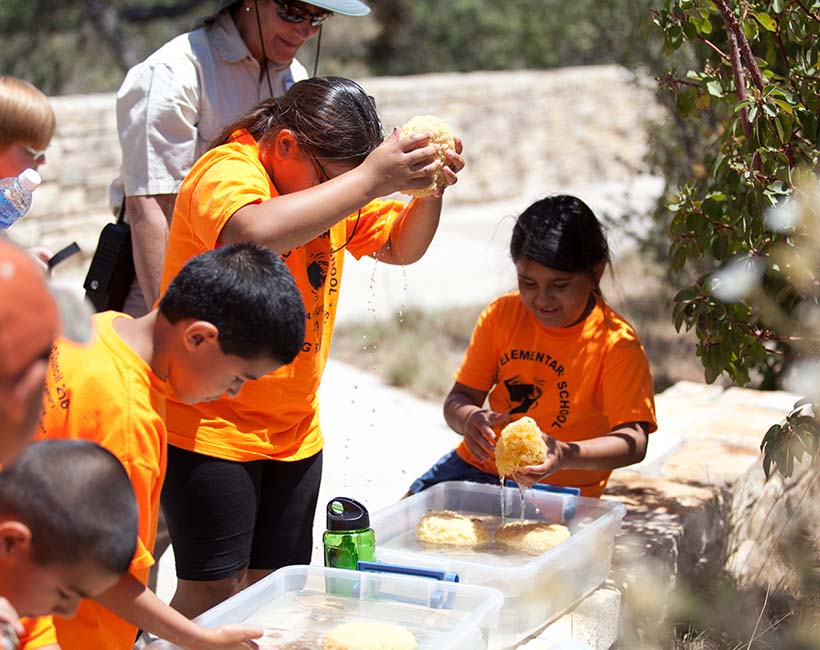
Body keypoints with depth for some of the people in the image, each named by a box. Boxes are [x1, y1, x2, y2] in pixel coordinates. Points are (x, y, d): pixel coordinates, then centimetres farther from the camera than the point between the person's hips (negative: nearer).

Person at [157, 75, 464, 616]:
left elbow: (400, 247, 14)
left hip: (295, 430, 8)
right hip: (208, 427, -8)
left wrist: (429, 188, -6)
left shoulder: (334, 177, 8)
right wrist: (369, 180, -36)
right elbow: (257, 234, -40)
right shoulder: (226, 173, -17)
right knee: (212, 594, -4)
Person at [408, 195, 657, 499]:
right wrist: (469, 418, -27)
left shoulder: (616, 344, -16)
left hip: (557, 487, -4)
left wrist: (566, 455, -42)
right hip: (478, 464, 4)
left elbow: (634, 440, -23)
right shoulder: (501, 314, -2)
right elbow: (459, 398, -1)